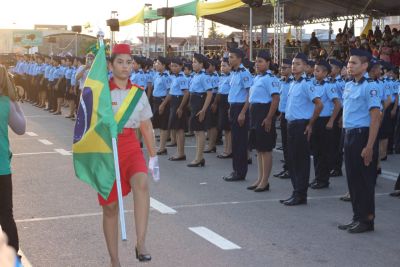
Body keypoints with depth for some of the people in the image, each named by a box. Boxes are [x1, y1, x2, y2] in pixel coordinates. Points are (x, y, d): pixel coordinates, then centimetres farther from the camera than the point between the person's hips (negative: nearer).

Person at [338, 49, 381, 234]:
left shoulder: (369, 87, -14)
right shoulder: (348, 86, 10)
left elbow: (375, 118, -17)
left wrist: (369, 147, -20)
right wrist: (347, 138, 15)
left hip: (363, 135, -8)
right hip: (349, 135, 8)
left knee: (365, 180, 0)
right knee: (352, 178, 13)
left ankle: (367, 220, 11)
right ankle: (357, 218, 23)